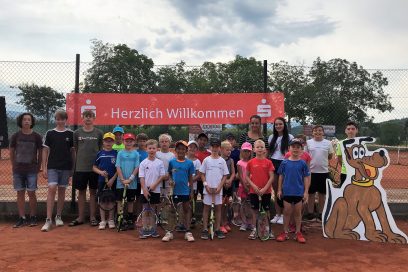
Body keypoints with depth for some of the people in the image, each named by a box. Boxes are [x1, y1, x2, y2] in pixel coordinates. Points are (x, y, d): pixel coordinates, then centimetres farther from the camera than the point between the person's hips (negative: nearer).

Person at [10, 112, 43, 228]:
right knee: (20, 193, 5)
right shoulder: (15, 136, 2)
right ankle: (22, 218, 13)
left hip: (31, 170, -2)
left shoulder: (36, 136, -1)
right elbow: (11, 152, 11)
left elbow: (40, 153, 6)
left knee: (31, 193, -1)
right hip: (18, 170, 2)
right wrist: (14, 166, 8)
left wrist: (38, 167, 4)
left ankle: (33, 217, 9)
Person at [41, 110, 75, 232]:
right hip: (52, 167, -1)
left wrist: (73, 168, 6)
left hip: (66, 167, 1)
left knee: (62, 191, 7)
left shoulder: (70, 134, 4)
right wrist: (44, 167, -2)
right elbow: (45, 151, 4)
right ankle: (48, 220, -10)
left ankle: (58, 217, 20)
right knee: (52, 189, -12)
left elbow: (73, 151, 8)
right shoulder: (50, 133, 3)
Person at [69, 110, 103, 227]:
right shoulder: (77, 133, 5)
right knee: (81, 192, 8)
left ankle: (92, 217, 15)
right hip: (80, 167, 1)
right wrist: (75, 164, 4)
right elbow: (75, 149, 9)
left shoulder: (99, 133, 2)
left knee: (93, 192, 6)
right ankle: (80, 217, 17)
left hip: (94, 167, -1)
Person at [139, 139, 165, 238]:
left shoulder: (160, 162, 1)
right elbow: (141, 177, -4)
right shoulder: (143, 163, -1)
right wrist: (144, 189, -12)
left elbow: (162, 176, -1)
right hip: (145, 190, -1)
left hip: (155, 190, 1)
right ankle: (145, 230, 11)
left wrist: (154, 185, -13)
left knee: (154, 209, 9)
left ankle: (153, 229, 19)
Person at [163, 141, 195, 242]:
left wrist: (191, 191, 2)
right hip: (174, 190, 1)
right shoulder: (172, 162, -2)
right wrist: (171, 180, -13)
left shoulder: (189, 163, -3)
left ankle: (188, 232, 17)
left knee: (186, 210, 9)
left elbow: (190, 178, 2)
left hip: (185, 191, 0)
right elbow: (169, 173, 8)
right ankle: (170, 232, 18)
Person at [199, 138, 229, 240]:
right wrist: (206, 185, -9)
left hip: (218, 189, 1)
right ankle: (205, 230, 9)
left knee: (218, 208, 6)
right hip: (208, 188, -1)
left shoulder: (222, 161, 3)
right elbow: (202, 174, 2)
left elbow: (225, 175, 3)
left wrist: (219, 187, -8)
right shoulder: (206, 160, 1)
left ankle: (217, 230, 14)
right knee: (206, 208, 3)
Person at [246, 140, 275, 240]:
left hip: (266, 191, -1)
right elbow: (247, 176, 3)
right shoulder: (251, 162, -1)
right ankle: (254, 230, 18)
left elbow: (271, 177, -5)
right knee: (255, 210, 8)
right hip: (253, 191, 1)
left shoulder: (268, 162, -3)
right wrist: (253, 186, -10)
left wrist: (265, 188, -13)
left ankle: (269, 230, 19)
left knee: (266, 210, 8)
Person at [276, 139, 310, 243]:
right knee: (287, 212, 9)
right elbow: (281, 177, 4)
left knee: (298, 212, 11)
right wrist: (279, 190, 1)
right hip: (287, 191, 0)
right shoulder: (284, 163, -2)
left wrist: (306, 192, -4)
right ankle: (285, 232, 20)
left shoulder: (303, 163, -3)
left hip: (299, 192, 0)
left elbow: (306, 178, 0)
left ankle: (298, 233, 22)